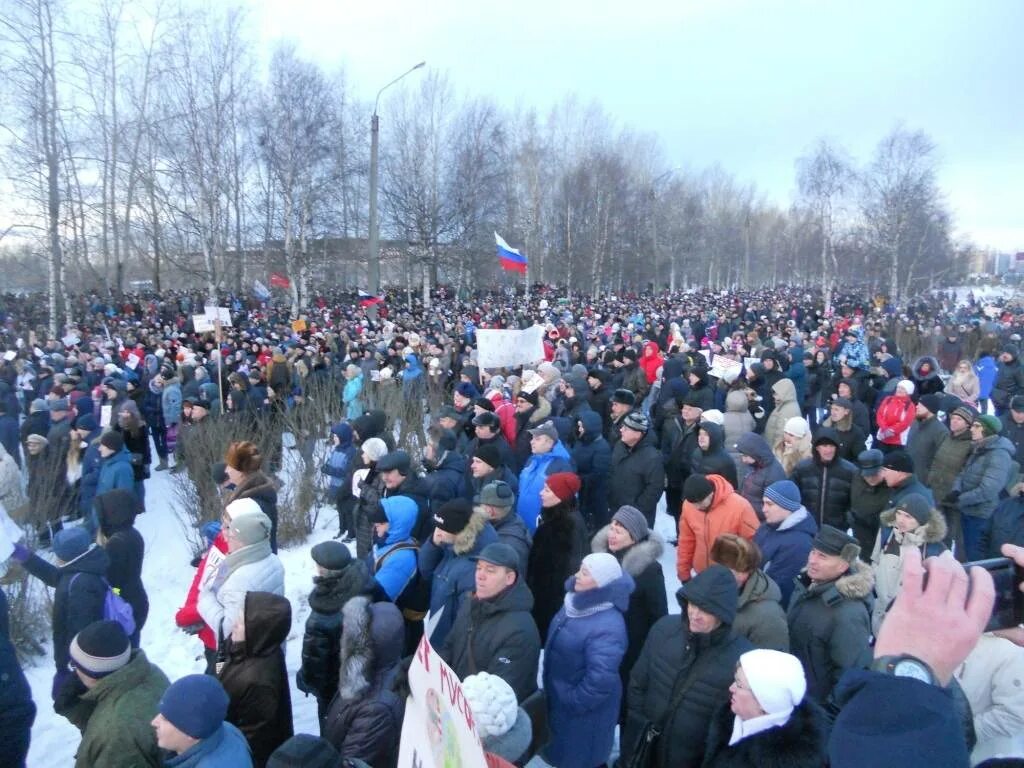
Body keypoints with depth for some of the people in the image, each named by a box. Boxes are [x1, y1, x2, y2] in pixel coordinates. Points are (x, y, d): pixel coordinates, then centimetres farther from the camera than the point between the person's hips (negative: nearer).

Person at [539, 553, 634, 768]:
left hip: (584, 711, -8)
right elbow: (555, 644, 10)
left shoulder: (607, 627, -32)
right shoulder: (576, 602, -5)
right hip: (559, 698, 8)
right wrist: (550, 689, 14)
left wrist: (572, 702, -21)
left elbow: (601, 679, -34)